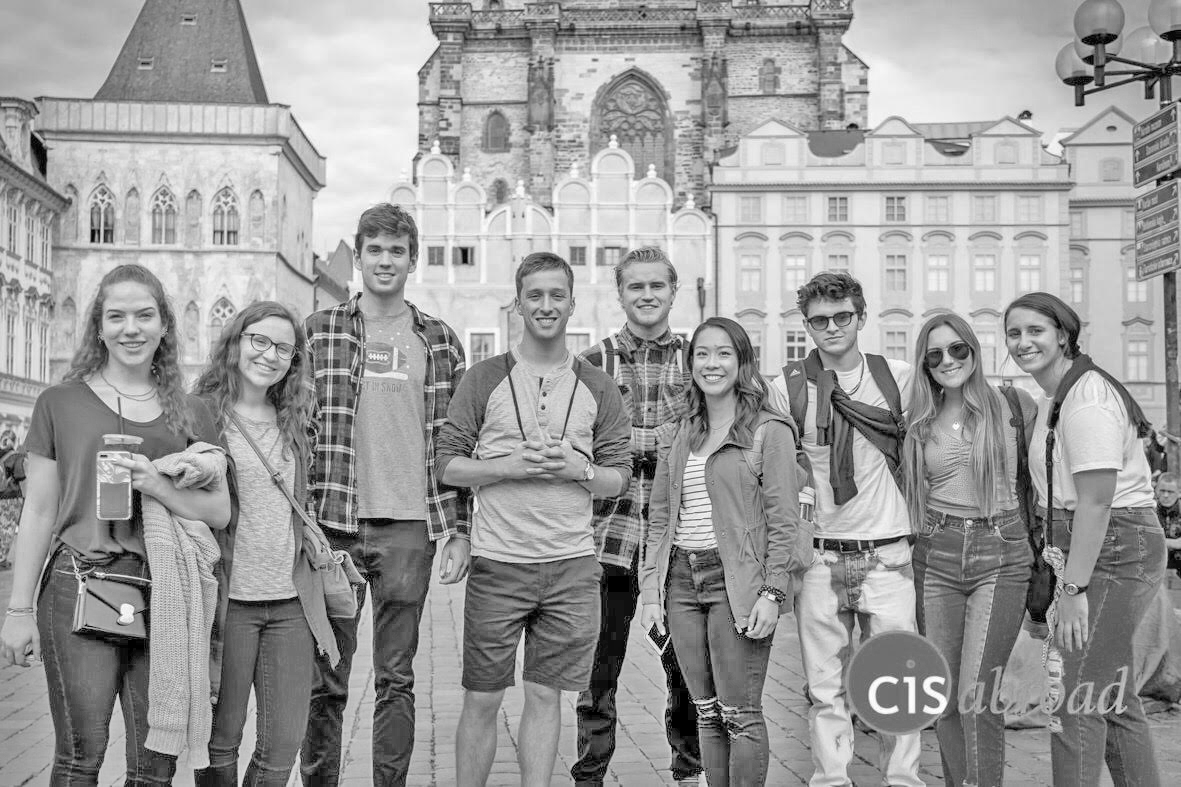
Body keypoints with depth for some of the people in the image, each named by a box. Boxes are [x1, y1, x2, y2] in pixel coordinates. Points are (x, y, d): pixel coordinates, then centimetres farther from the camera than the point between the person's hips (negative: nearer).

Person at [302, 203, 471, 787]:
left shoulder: (440, 342, 8)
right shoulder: (318, 332, 4)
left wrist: (458, 530, 1)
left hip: (410, 530, 1)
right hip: (333, 525, -1)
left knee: (397, 678, 9)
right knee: (327, 679, 6)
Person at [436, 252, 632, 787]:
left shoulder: (598, 388, 8)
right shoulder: (484, 379, 3)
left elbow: (620, 478, 8)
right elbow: (447, 465, 0)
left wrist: (577, 468, -11)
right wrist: (511, 465, -14)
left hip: (572, 565, 2)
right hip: (498, 563, -1)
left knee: (545, 695, 8)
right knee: (481, 699, 6)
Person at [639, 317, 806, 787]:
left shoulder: (769, 431, -3)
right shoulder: (679, 436, 13)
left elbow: (783, 521, -7)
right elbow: (660, 517, 14)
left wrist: (772, 593, -14)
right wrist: (652, 588, 6)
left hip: (737, 581, -5)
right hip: (682, 578, 5)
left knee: (740, 715, -2)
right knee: (707, 713, 11)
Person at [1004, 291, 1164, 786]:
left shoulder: (1086, 397, -16)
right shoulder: (1051, 397, 14)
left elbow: (1096, 500, -22)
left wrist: (1073, 589, -22)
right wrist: (1062, 574, 10)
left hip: (1114, 551, -10)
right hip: (1089, 547, 10)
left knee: (1076, 703, -7)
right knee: (1115, 704, 17)